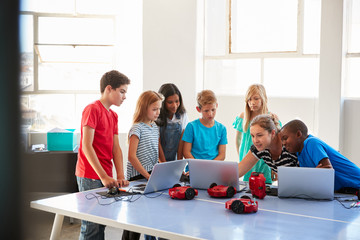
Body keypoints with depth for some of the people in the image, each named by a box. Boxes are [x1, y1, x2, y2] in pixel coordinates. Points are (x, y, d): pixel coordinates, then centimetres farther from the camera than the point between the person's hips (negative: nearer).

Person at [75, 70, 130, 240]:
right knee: (91, 226, -4)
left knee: (102, 224, 11)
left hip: (106, 178, 8)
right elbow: (86, 146, -16)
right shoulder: (92, 109, -10)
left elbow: (116, 148, 12)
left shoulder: (113, 115, 15)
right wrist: (104, 177, -19)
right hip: (90, 177, -8)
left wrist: (120, 176, -1)